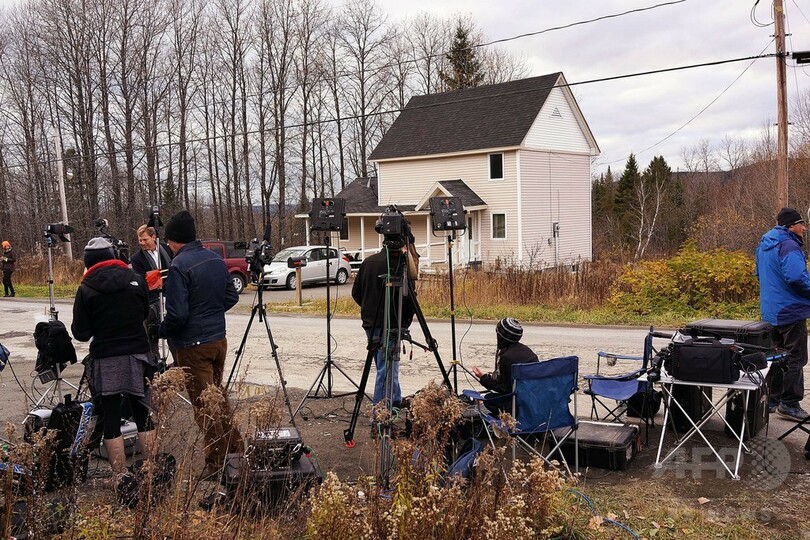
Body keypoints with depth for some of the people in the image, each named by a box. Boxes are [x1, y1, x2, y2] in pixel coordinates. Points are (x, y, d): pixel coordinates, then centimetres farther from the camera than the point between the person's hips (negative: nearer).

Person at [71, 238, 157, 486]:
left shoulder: (86, 289, -8)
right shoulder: (136, 280, -2)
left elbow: (81, 333, -5)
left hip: (105, 361, -2)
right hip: (137, 355, 2)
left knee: (111, 421, 7)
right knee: (144, 417, 13)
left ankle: (120, 478, 9)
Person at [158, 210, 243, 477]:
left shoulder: (179, 266, -18)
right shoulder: (216, 259, 4)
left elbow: (177, 314, -21)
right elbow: (232, 297, 12)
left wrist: (162, 331, -3)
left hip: (193, 345, -7)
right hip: (219, 339, 7)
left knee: (204, 404, 3)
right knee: (218, 395, 23)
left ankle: (217, 463, 12)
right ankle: (235, 447, 31)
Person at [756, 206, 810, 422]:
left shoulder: (764, 245, 12)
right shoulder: (789, 246, -19)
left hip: (770, 312, 9)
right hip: (791, 311, -9)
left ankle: (773, 399, 22)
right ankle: (789, 404, 0)